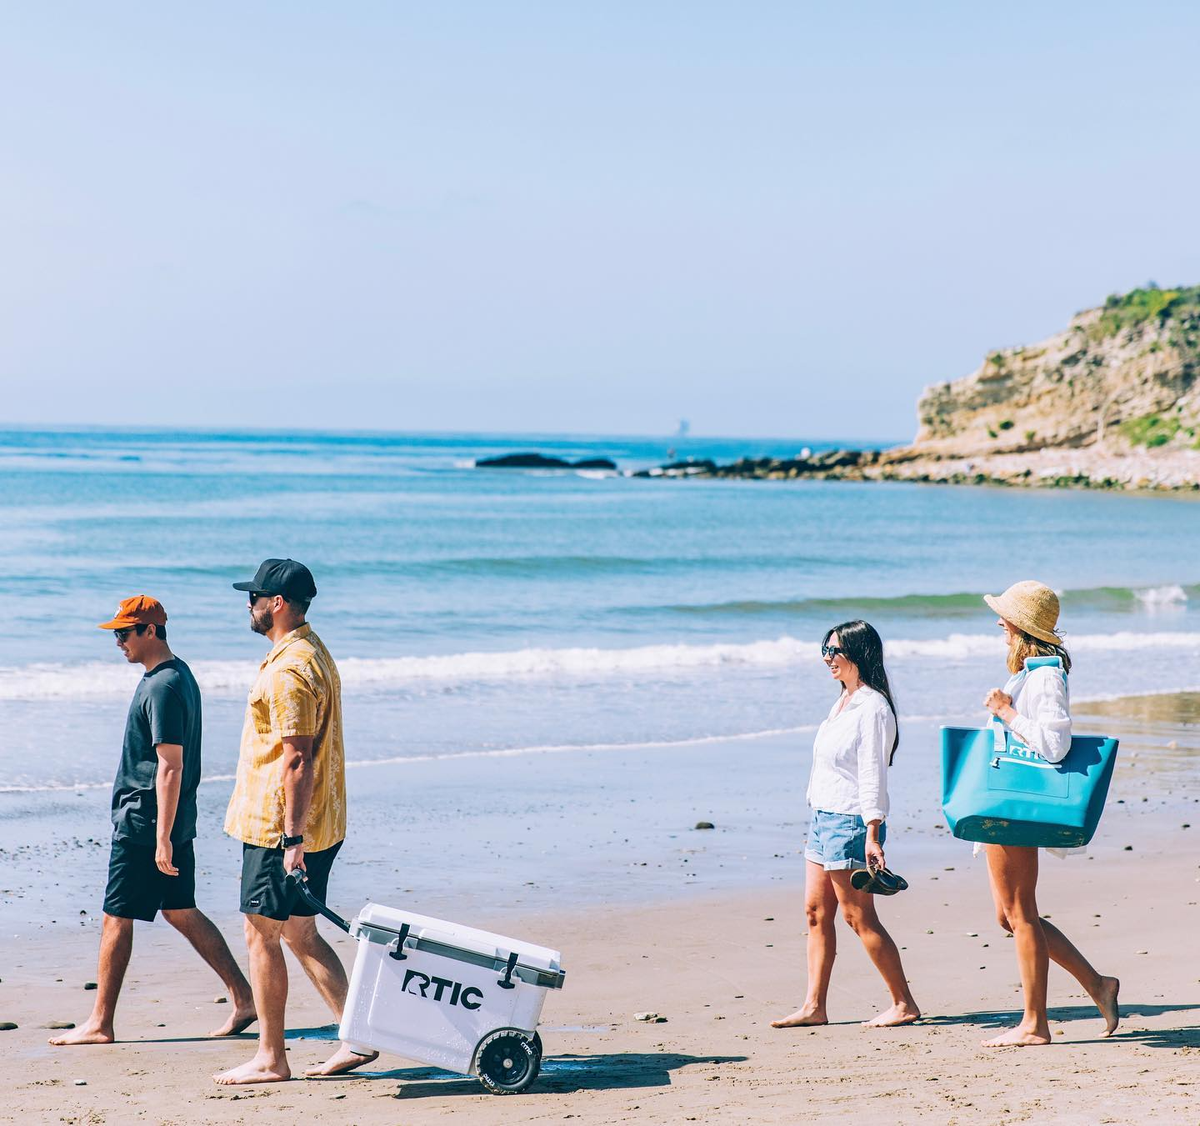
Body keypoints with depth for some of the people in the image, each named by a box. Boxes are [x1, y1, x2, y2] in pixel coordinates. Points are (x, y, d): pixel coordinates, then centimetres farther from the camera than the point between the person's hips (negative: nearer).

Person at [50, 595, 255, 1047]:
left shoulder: (163, 687, -18)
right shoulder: (179, 676, 13)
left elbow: (171, 766, -22)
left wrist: (162, 838, -23)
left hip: (143, 825, -10)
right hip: (176, 824, 10)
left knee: (116, 919, -1)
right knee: (181, 912, 14)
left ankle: (100, 1023, 7)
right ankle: (244, 998, 13)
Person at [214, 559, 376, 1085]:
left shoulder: (288, 670, -18)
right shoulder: (315, 654, 15)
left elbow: (297, 760, -23)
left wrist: (292, 837, -24)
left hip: (278, 826, -10)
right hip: (319, 825, 10)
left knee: (262, 935, 0)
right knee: (300, 933, 14)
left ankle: (270, 1059, 6)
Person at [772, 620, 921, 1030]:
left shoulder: (872, 708, -14)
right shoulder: (844, 701, 14)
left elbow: (872, 777, -18)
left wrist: (872, 834, -21)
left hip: (850, 822, -10)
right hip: (822, 817, 10)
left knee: (859, 917, -5)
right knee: (816, 912, 8)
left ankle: (904, 1003, 3)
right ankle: (814, 1006, 12)